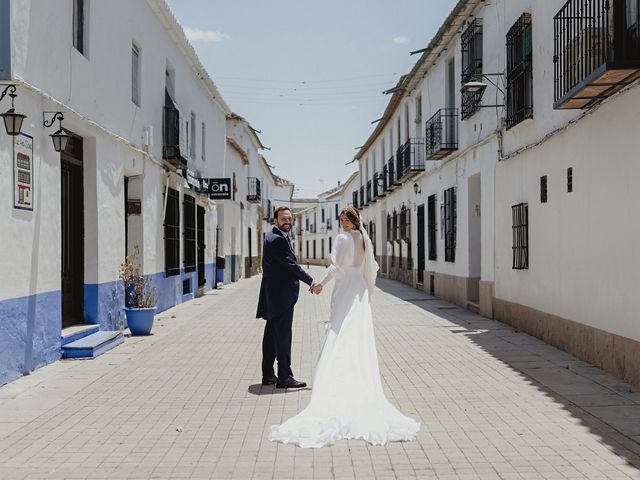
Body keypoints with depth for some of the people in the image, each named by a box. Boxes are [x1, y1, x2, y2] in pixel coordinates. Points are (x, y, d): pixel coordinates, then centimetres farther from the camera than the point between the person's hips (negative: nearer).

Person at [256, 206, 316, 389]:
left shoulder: (278, 237, 17)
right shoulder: (277, 239, -16)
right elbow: (291, 264, -21)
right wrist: (311, 281, -17)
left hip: (276, 296, 11)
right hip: (281, 297, -11)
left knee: (272, 335, 14)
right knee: (283, 335, -6)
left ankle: (268, 375, 21)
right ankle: (284, 377, -2)